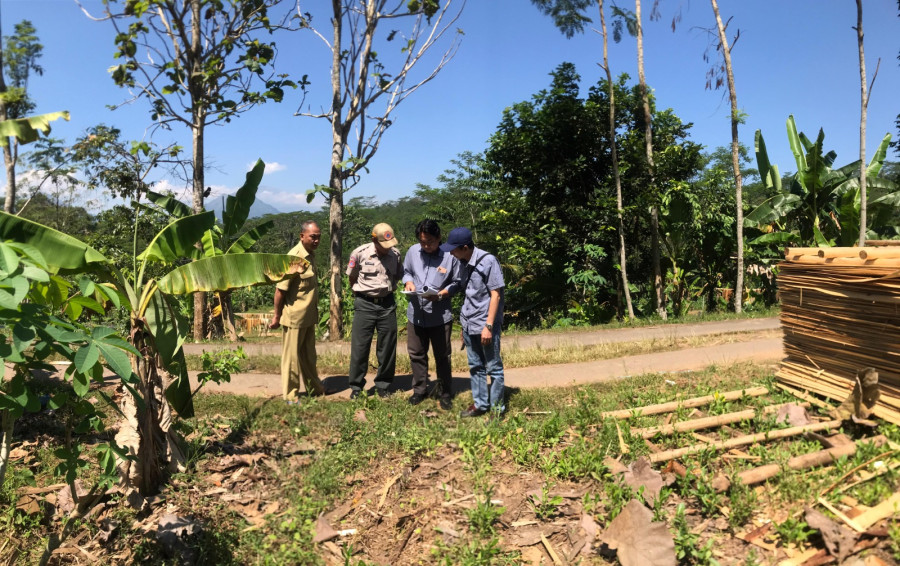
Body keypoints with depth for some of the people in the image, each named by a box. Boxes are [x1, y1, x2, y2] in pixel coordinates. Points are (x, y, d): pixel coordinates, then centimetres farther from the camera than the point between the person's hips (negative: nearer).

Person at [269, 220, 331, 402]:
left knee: (309, 356, 20)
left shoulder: (311, 254, 7)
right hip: (294, 317, -8)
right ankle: (290, 396, 16)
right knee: (292, 357, 4)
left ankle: (314, 388, 33)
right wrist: (277, 316, -14)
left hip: (308, 316, 8)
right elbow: (280, 289, -18)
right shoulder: (294, 257, -20)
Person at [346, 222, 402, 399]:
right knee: (359, 346, 1)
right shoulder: (360, 253, -11)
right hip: (365, 304, -2)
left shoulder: (395, 253, -2)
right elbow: (352, 277, 4)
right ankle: (356, 386, 15)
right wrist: (361, 294, 7)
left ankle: (383, 385, 21)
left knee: (387, 347, 7)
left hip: (387, 304, 3)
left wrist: (387, 290, 9)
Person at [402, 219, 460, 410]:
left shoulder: (450, 256, -13)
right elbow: (406, 271, 13)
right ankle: (420, 389, 33)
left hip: (440, 315, -3)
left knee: (442, 357, 10)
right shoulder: (413, 251, -3)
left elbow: (457, 283, -7)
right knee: (416, 354, 15)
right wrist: (409, 282, -8)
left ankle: (446, 393, 26)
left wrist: (441, 294, -22)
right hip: (416, 313, 4)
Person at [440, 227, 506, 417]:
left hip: (486, 325, -7)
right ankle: (480, 404, 28)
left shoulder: (487, 261, -15)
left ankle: (497, 407, 16)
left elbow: (496, 295, -14)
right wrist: (464, 323, 15)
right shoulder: (463, 263, 5)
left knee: (493, 367, 5)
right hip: (469, 324, 7)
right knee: (475, 367, 15)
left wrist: (488, 326, -17)